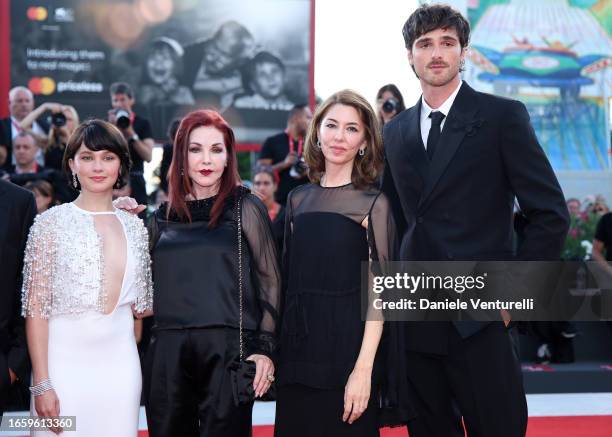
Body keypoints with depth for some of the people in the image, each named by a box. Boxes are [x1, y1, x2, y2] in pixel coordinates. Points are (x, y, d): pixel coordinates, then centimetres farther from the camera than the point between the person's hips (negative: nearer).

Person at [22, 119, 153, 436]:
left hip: (120, 362, 4)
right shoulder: (51, 222, -3)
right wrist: (42, 384, -11)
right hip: (64, 360, -3)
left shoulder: (135, 227, 9)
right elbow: (35, 309, -6)